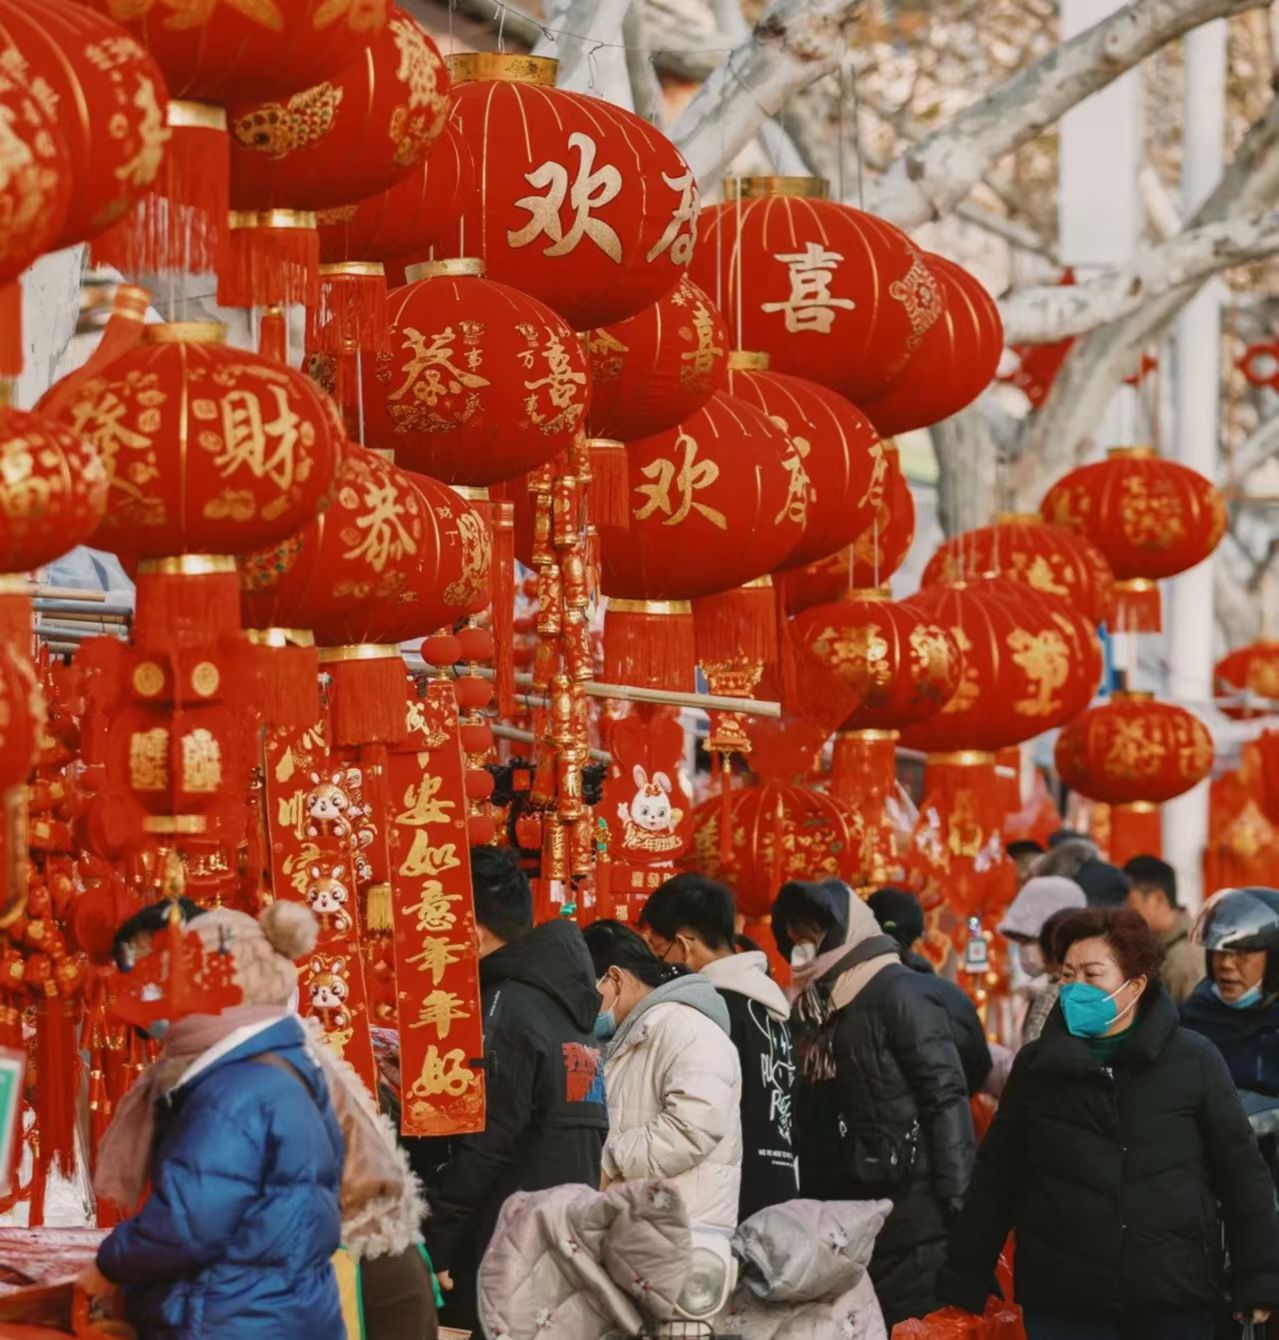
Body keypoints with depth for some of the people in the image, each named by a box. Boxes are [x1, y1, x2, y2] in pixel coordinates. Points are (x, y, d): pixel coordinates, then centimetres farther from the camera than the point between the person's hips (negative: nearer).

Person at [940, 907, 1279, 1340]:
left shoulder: (1193, 1060, 1)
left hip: (1175, 1299, -1)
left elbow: (1241, 1172, 4)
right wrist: (963, 1283, 8)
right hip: (1062, 1300, 1)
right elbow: (994, 1179, 10)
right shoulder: (1035, 1065, 6)